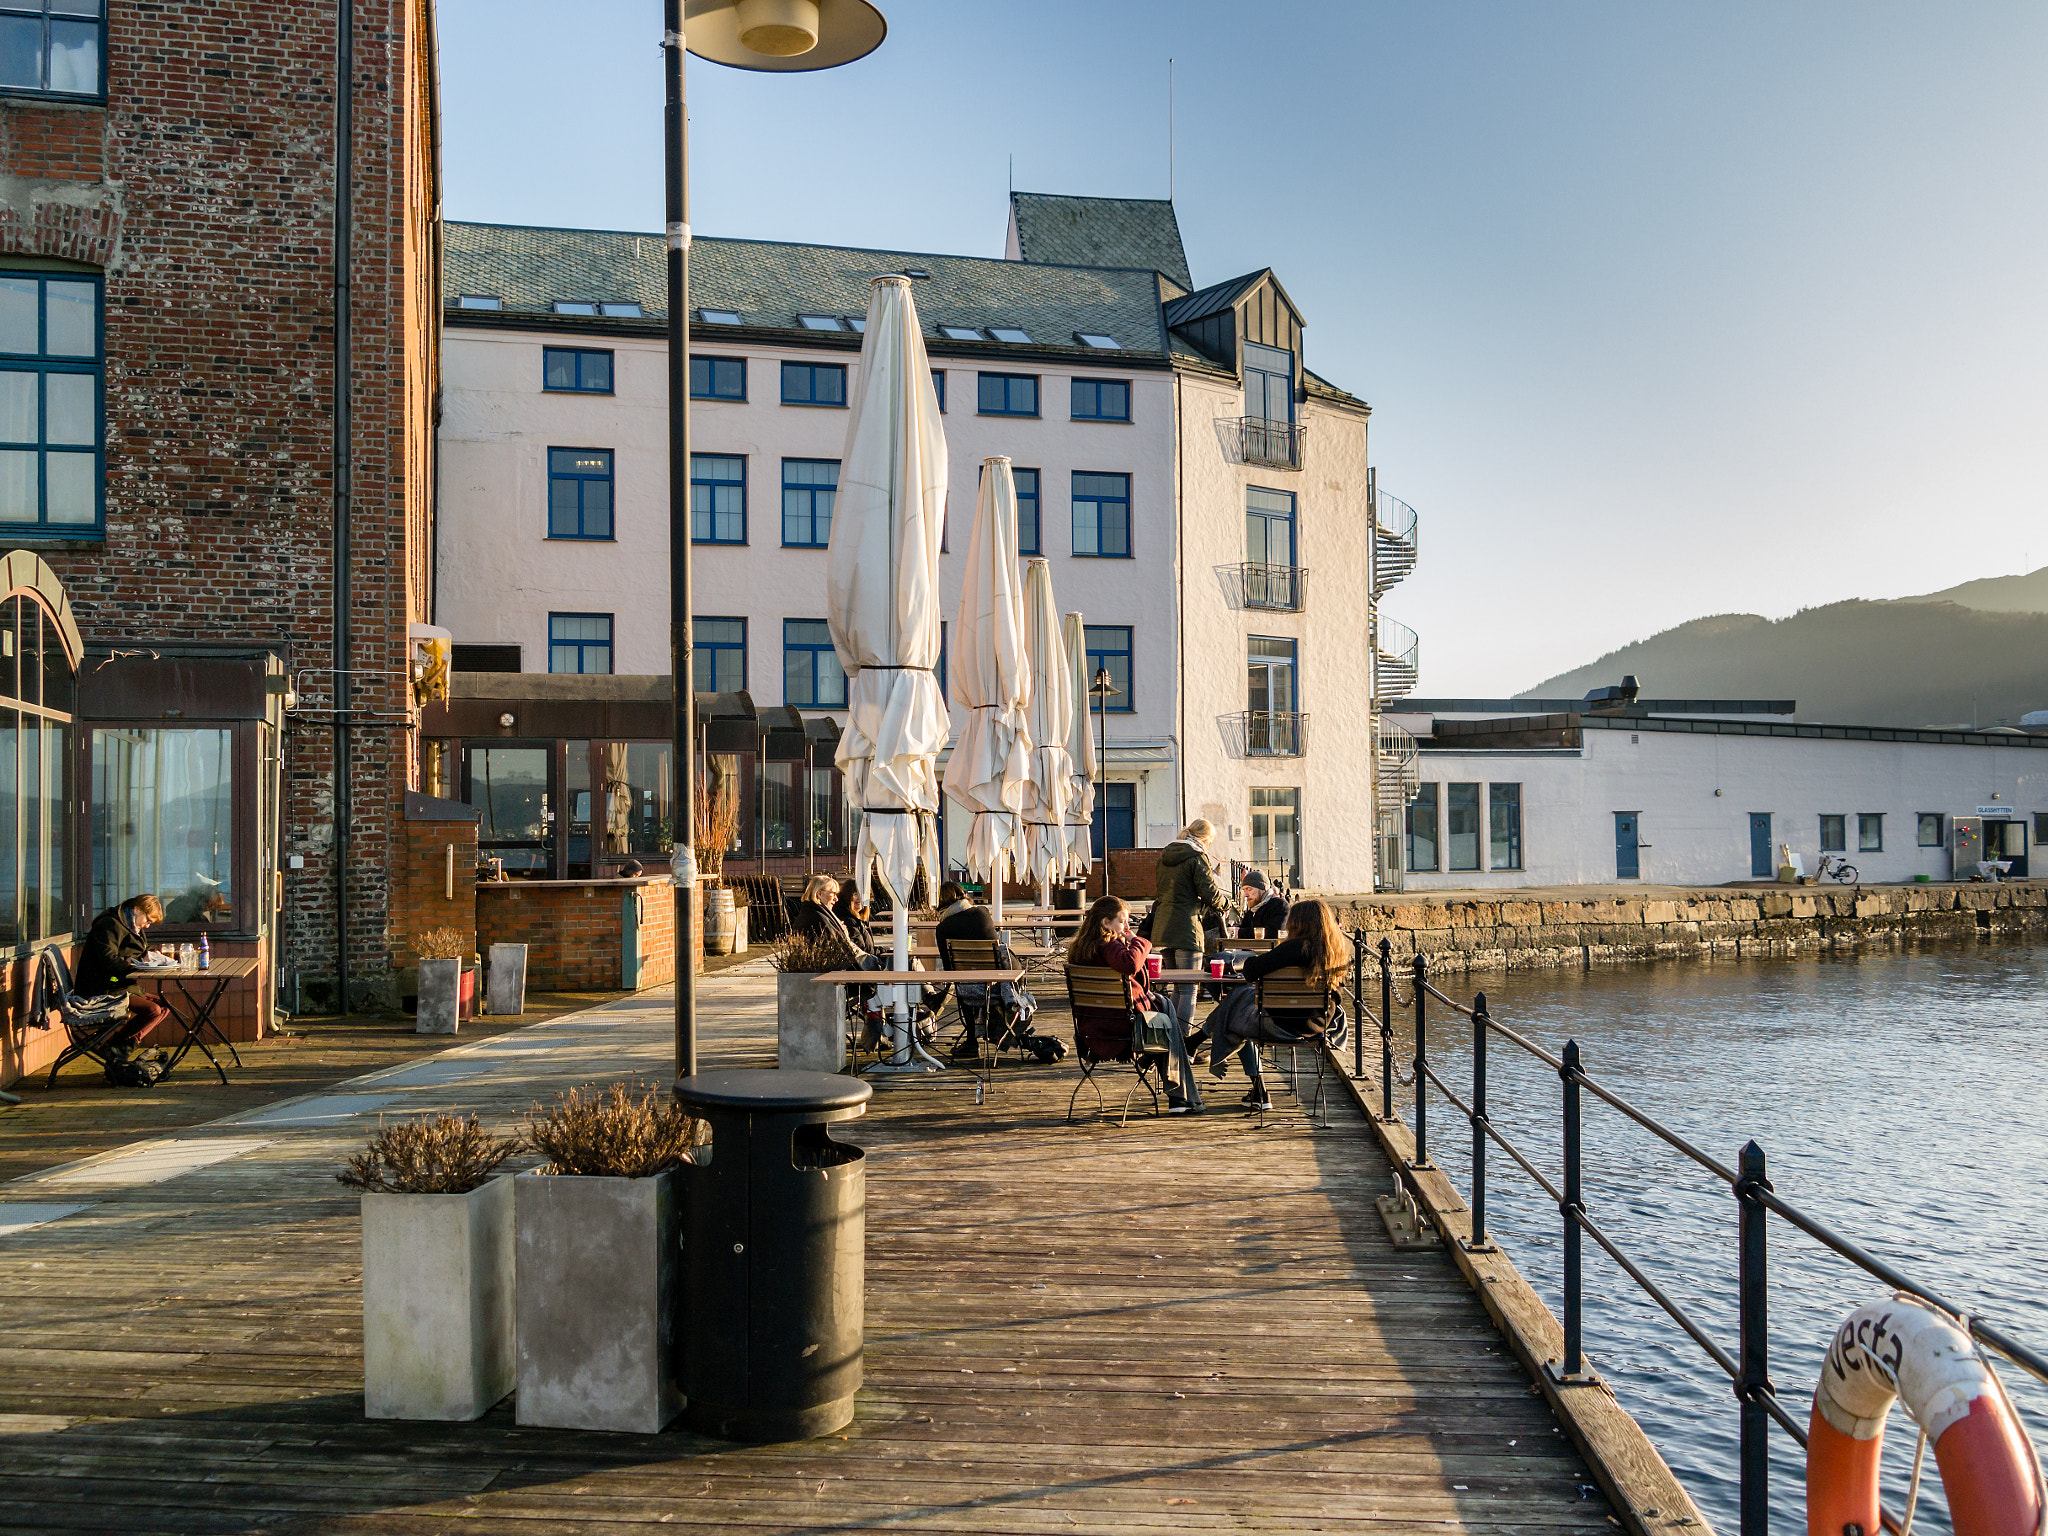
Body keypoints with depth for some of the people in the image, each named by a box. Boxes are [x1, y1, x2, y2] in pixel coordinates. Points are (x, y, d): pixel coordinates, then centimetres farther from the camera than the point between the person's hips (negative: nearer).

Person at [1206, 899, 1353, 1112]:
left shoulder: (1296, 947, -25)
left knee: (1234, 1021, 22)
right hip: (1317, 1024, 7)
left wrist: (1249, 960, 0)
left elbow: (1250, 971, -23)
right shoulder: (1341, 948, -4)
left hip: (1284, 1025, -7)